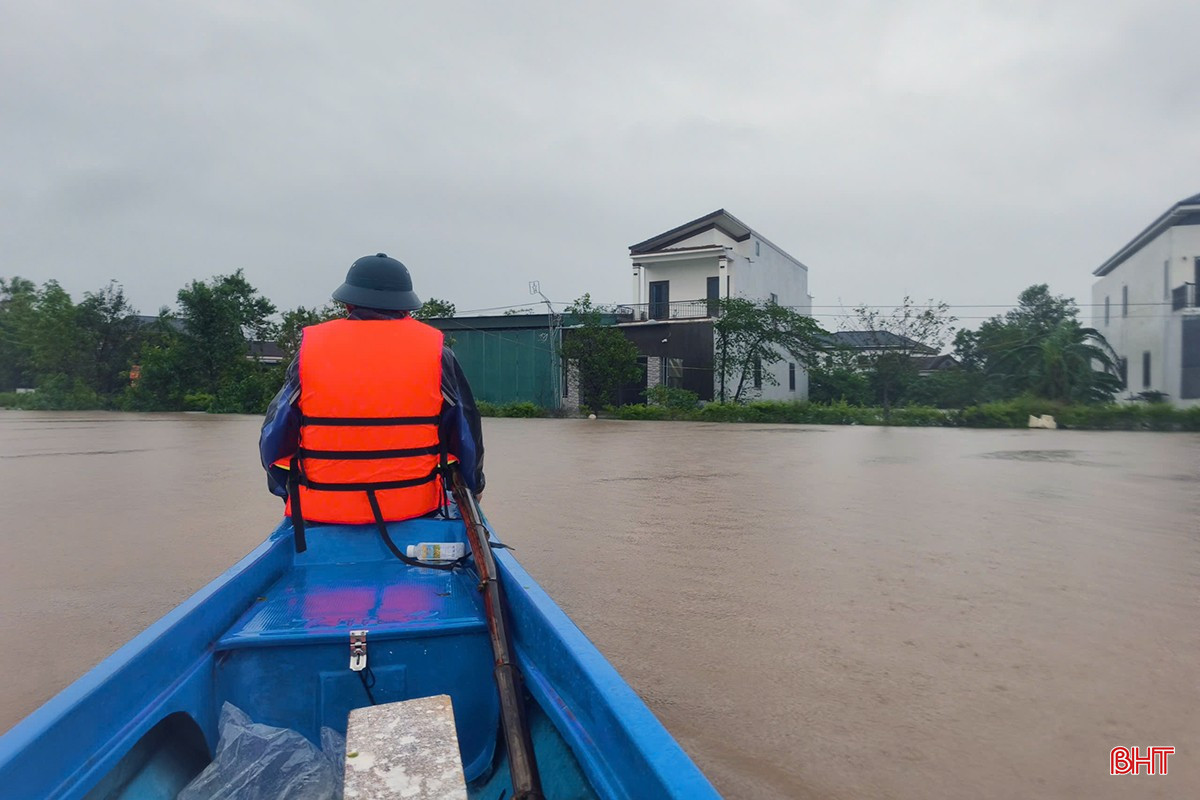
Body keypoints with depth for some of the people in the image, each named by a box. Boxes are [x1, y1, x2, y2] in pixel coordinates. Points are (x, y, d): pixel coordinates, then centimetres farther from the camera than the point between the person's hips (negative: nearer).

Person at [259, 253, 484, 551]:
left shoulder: (310, 349, 0)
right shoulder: (436, 350, -1)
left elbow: (275, 437, 5)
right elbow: (466, 433, 7)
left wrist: (288, 491, 22)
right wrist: (473, 485, 24)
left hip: (321, 512, 1)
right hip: (416, 507, 0)